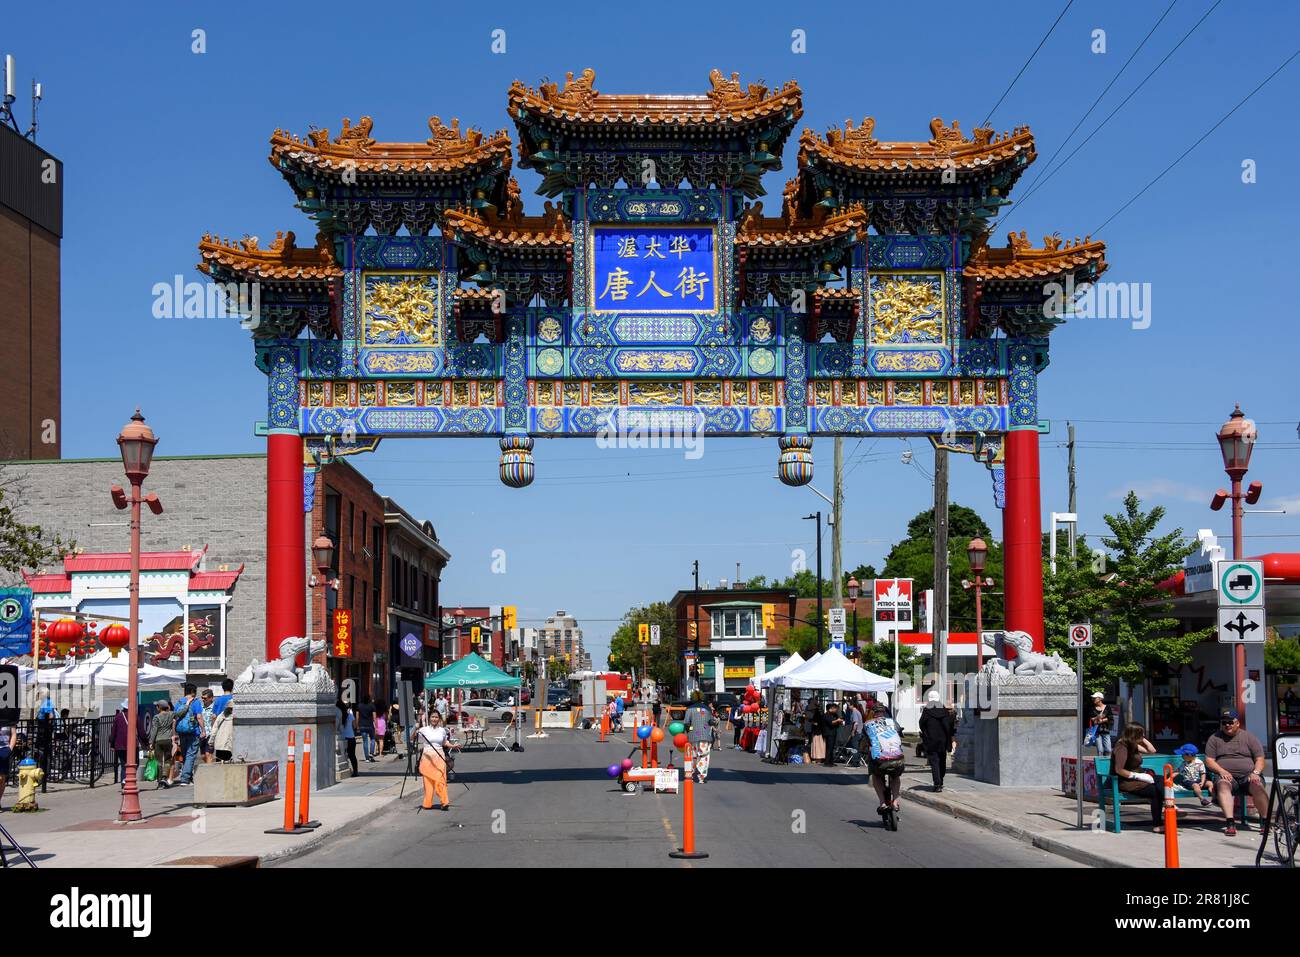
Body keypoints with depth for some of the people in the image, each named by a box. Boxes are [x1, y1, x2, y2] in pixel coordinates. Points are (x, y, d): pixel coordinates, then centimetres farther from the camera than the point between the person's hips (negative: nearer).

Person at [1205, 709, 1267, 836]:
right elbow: (1209, 761, 8)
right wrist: (1222, 771, -11)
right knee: (1223, 784, -35)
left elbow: (1260, 759, 10)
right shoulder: (1214, 738, 14)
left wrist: (1255, 773, -10)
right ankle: (1230, 823, -45)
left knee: (1257, 785, -33)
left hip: (1248, 775, 0)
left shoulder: (1248, 737, 14)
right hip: (1226, 776, 0)